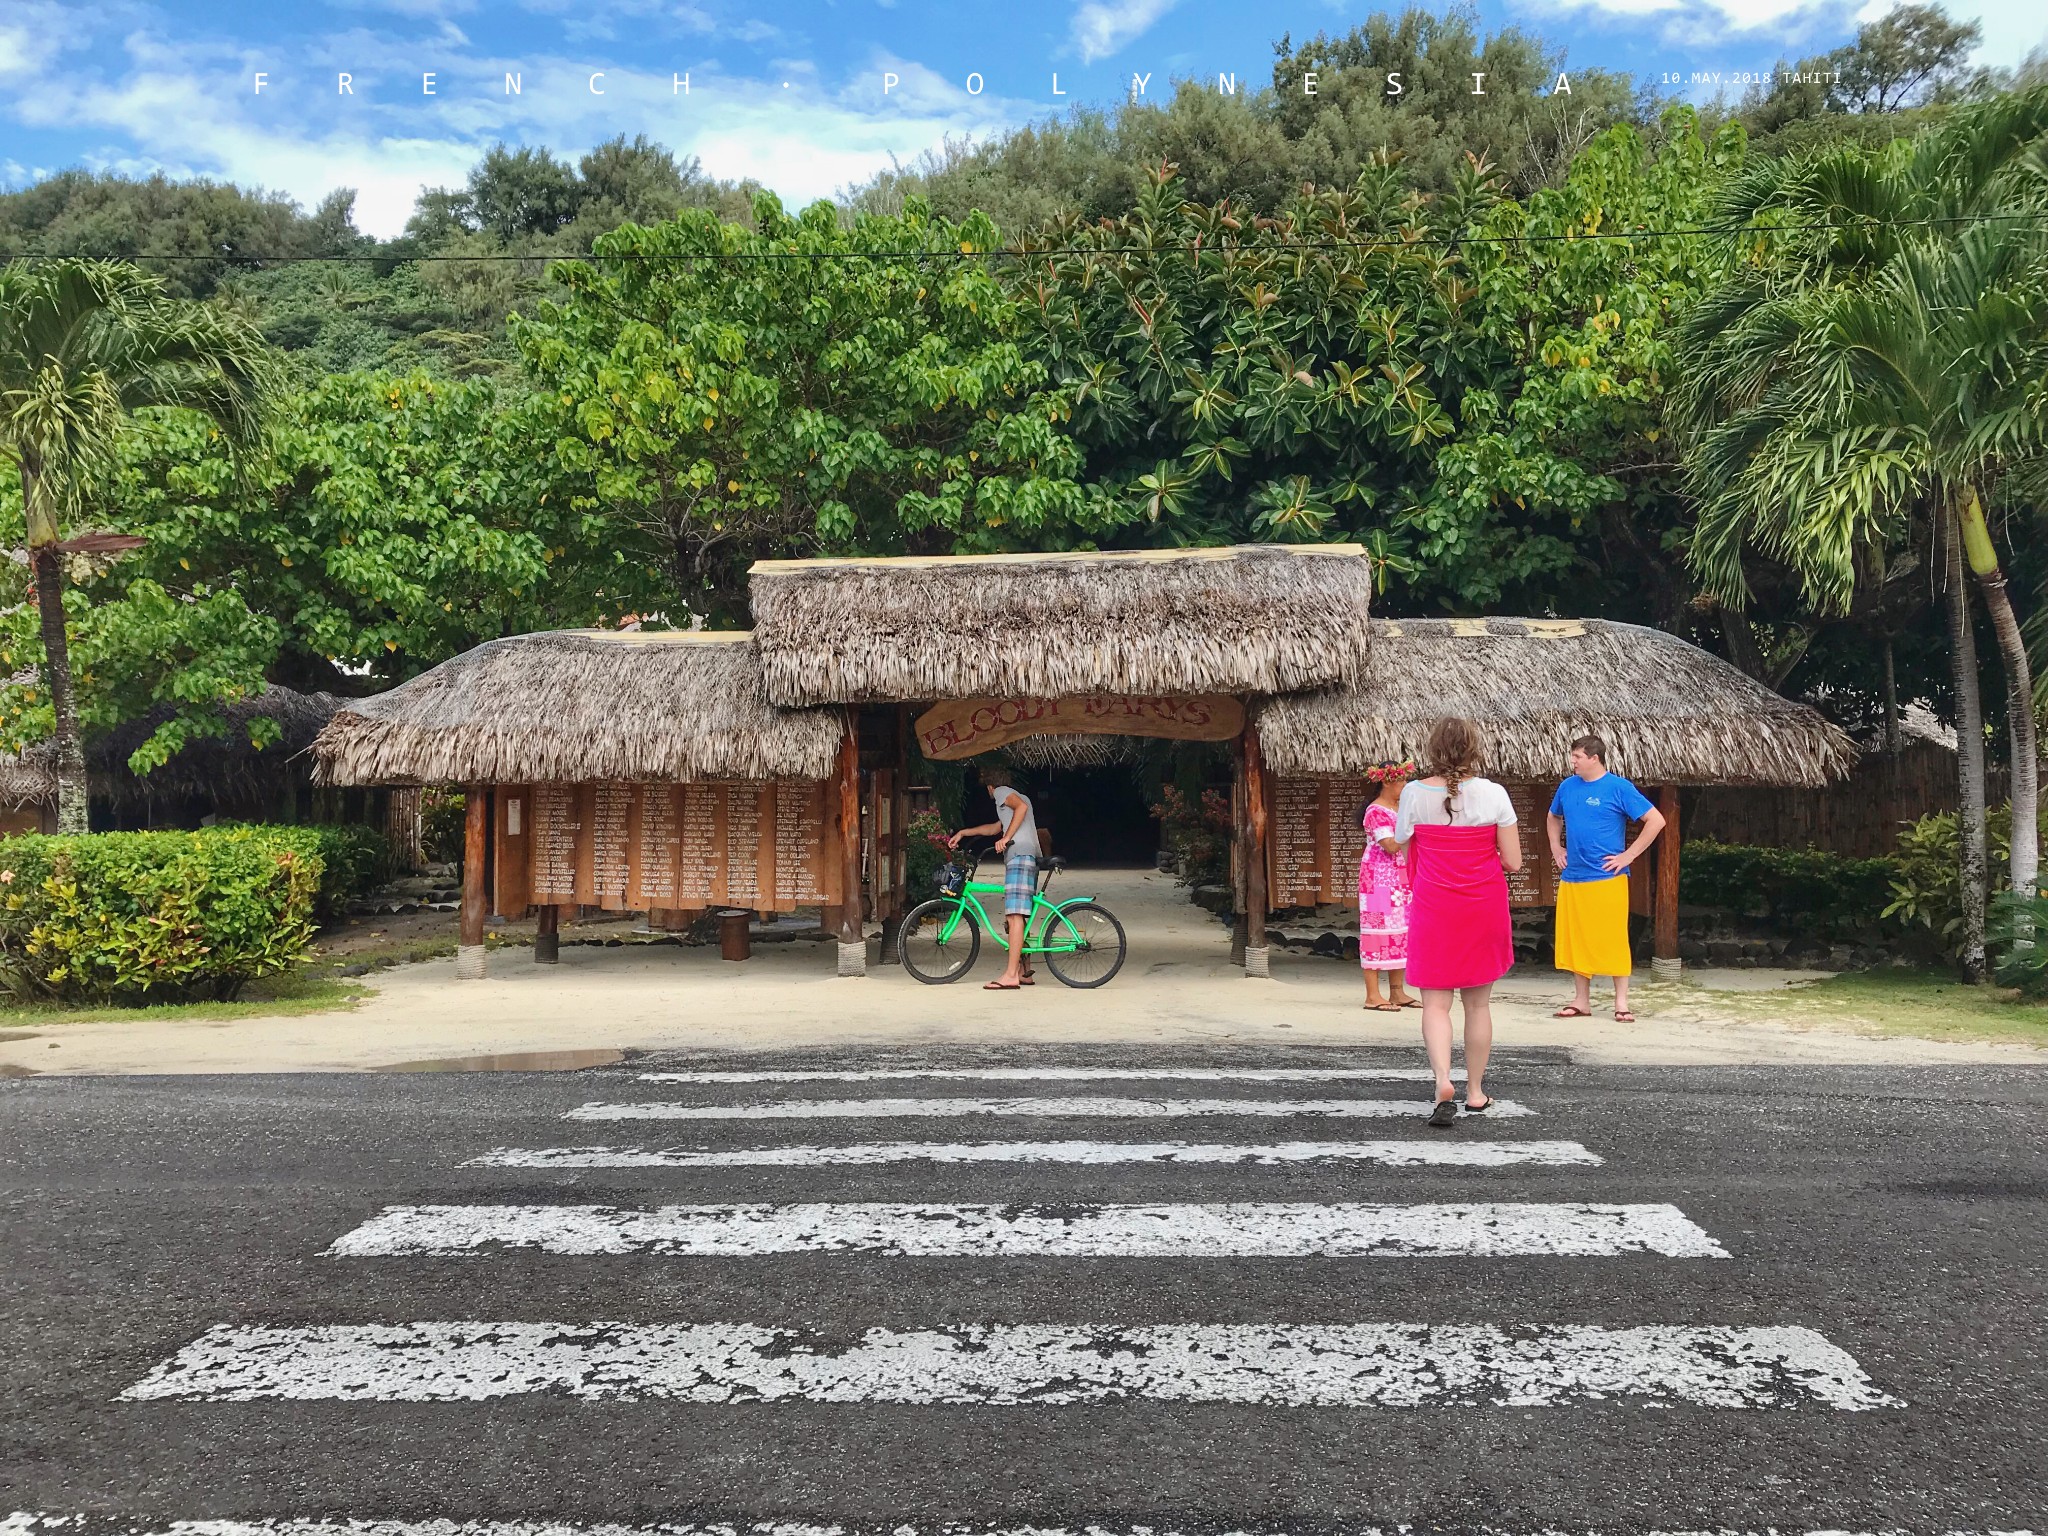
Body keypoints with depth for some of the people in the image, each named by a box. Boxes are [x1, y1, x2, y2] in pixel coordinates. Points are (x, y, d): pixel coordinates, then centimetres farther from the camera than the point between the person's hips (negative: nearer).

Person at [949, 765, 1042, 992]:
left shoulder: (1002, 791, 5)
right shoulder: (1017, 796, 33)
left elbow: (1021, 806, -17)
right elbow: (995, 827, 42)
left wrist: (1006, 838, -17)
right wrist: (962, 833, 42)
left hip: (1019, 856, -10)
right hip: (1030, 858, 10)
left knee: (1014, 916, -16)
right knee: (1017, 916, 13)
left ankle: (1011, 975, -22)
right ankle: (1024, 971, 15)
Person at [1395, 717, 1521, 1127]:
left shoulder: (1414, 793, -5)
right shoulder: (1493, 794, -6)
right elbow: (1513, 863, -5)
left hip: (1433, 909, -1)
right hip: (1484, 908, 1)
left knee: (1435, 1002, 1)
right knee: (1478, 1003, 13)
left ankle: (1443, 1081, -22)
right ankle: (1475, 1091, 23)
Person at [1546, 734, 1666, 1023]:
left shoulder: (1618, 788, -7)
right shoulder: (1568, 786, 9)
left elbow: (1656, 820, -9)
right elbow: (1553, 817, 29)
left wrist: (1628, 855, -10)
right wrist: (1556, 848, 15)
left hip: (1607, 879, -6)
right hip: (1571, 879, 6)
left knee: (1612, 940, -1)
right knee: (1574, 940, 8)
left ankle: (1621, 1003, 8)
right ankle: (1581, 1001, 18)